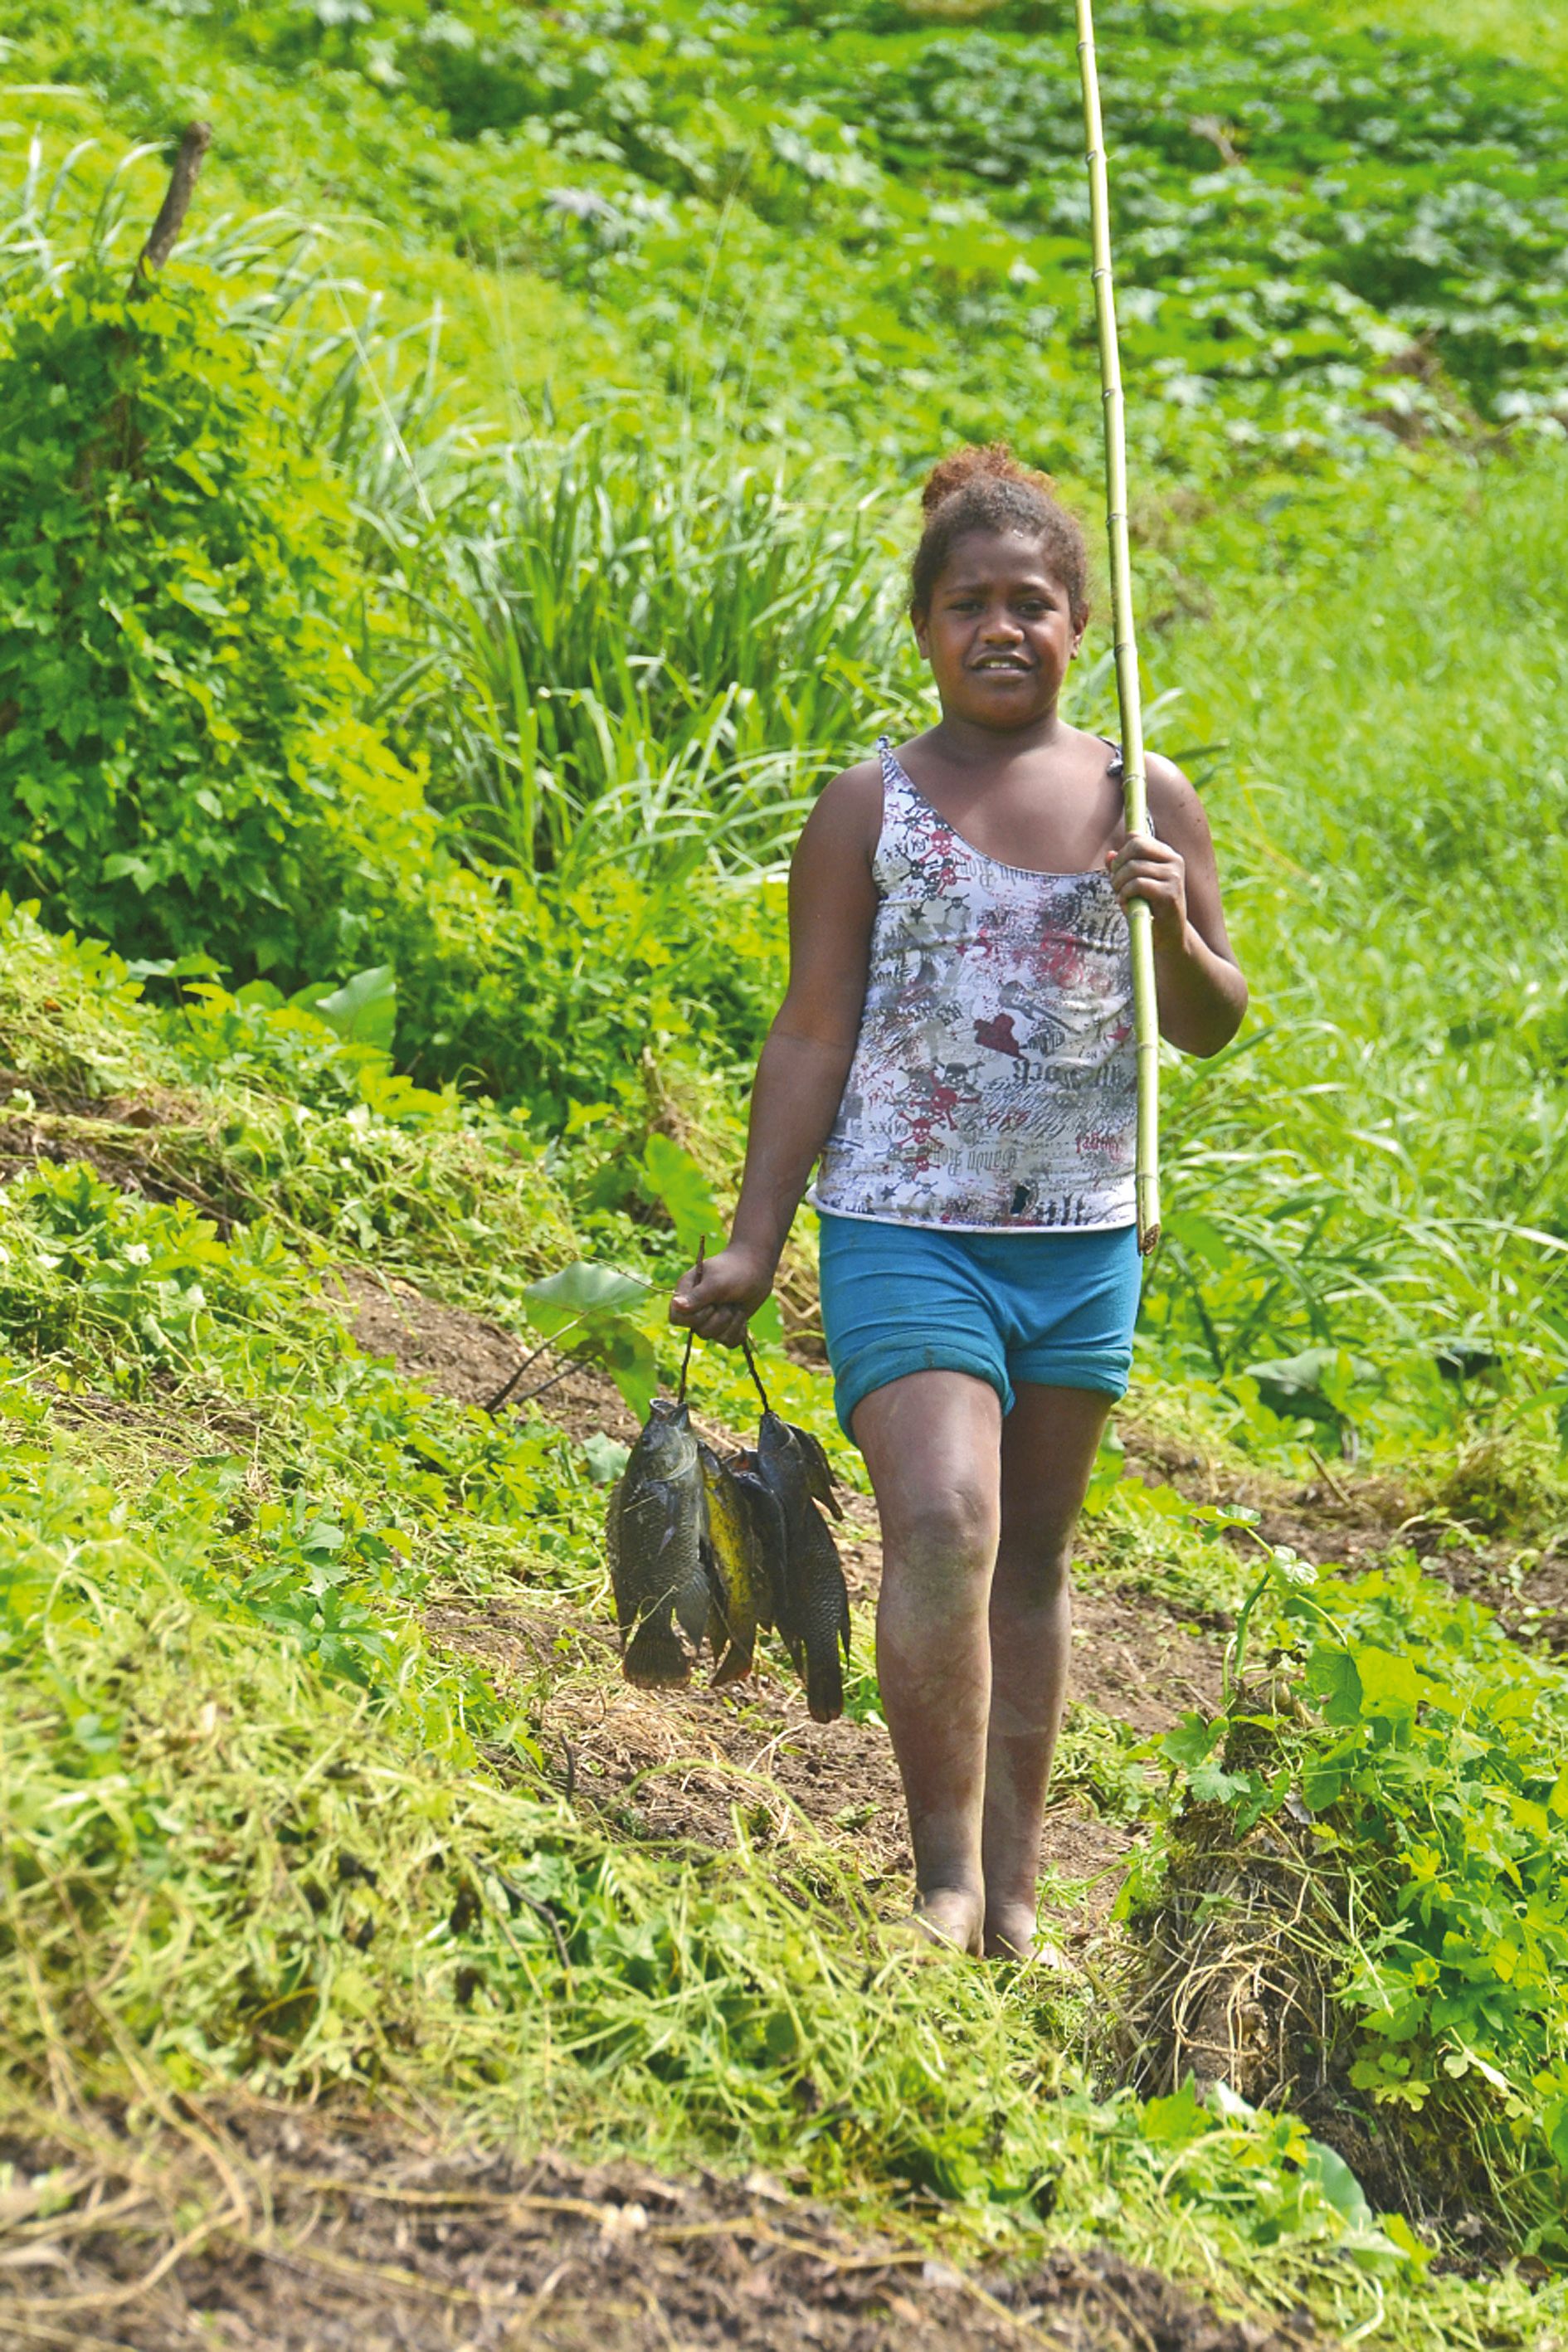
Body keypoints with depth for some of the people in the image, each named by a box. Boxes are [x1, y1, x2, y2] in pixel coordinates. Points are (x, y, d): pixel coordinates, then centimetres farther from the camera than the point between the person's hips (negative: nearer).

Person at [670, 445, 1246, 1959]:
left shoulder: (1146, 800, 7)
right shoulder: (871, 806, 0)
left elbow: (1213, 1029, 12)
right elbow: (811, 1033, 1)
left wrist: (1171, 926, -10)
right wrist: (752, 1245, -2)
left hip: (1083, 1238, 3)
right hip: (907, 1226, -3)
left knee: (1033, 1556, 10)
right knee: (941, 1524, -18)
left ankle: (1017, 1890, 20)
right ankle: (945, 1877, -6)